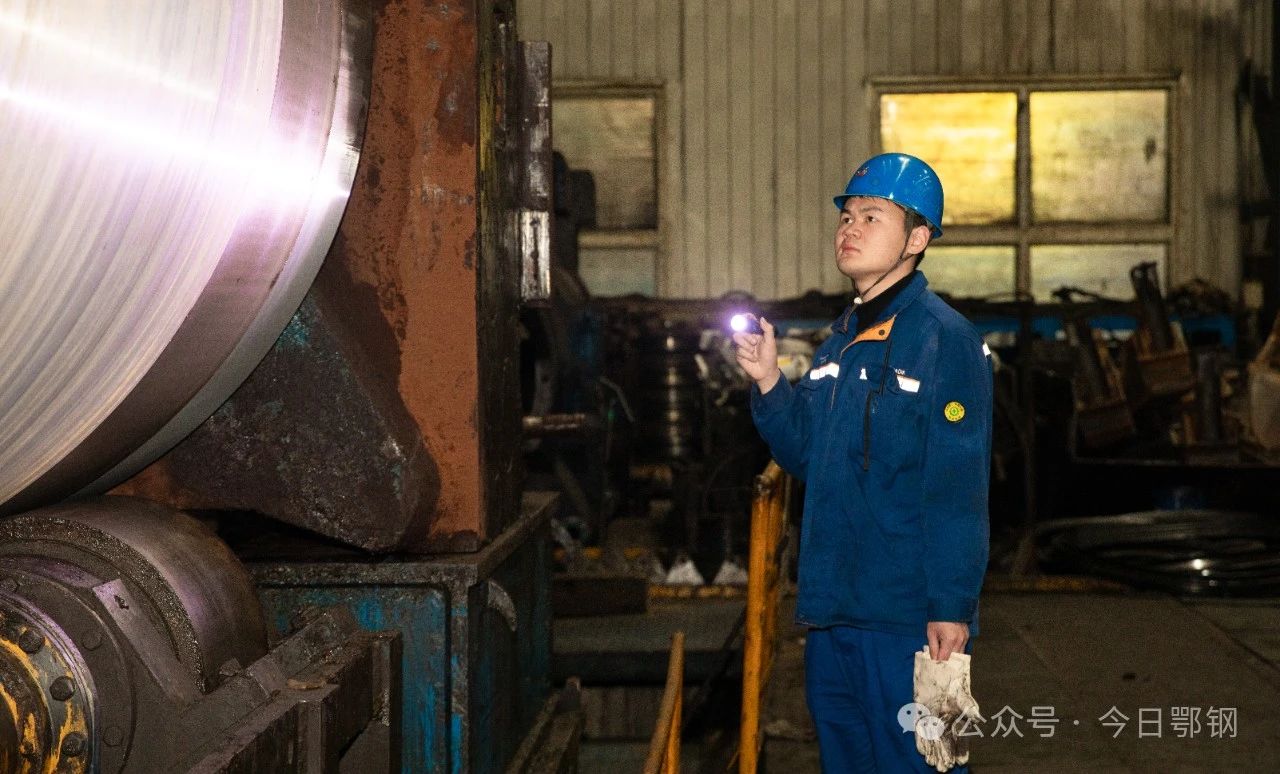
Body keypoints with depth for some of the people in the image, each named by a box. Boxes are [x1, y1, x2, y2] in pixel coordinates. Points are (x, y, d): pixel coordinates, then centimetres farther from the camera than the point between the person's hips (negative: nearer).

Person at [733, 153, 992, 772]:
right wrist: (768, 382, 1)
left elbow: (958, 488, -16)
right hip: (830, 606, 8)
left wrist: (951, 608, -20)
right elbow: (805, 455, 16)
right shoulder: (842, 338, 13)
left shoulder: (943, 339, -12)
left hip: (907, 617, -8)